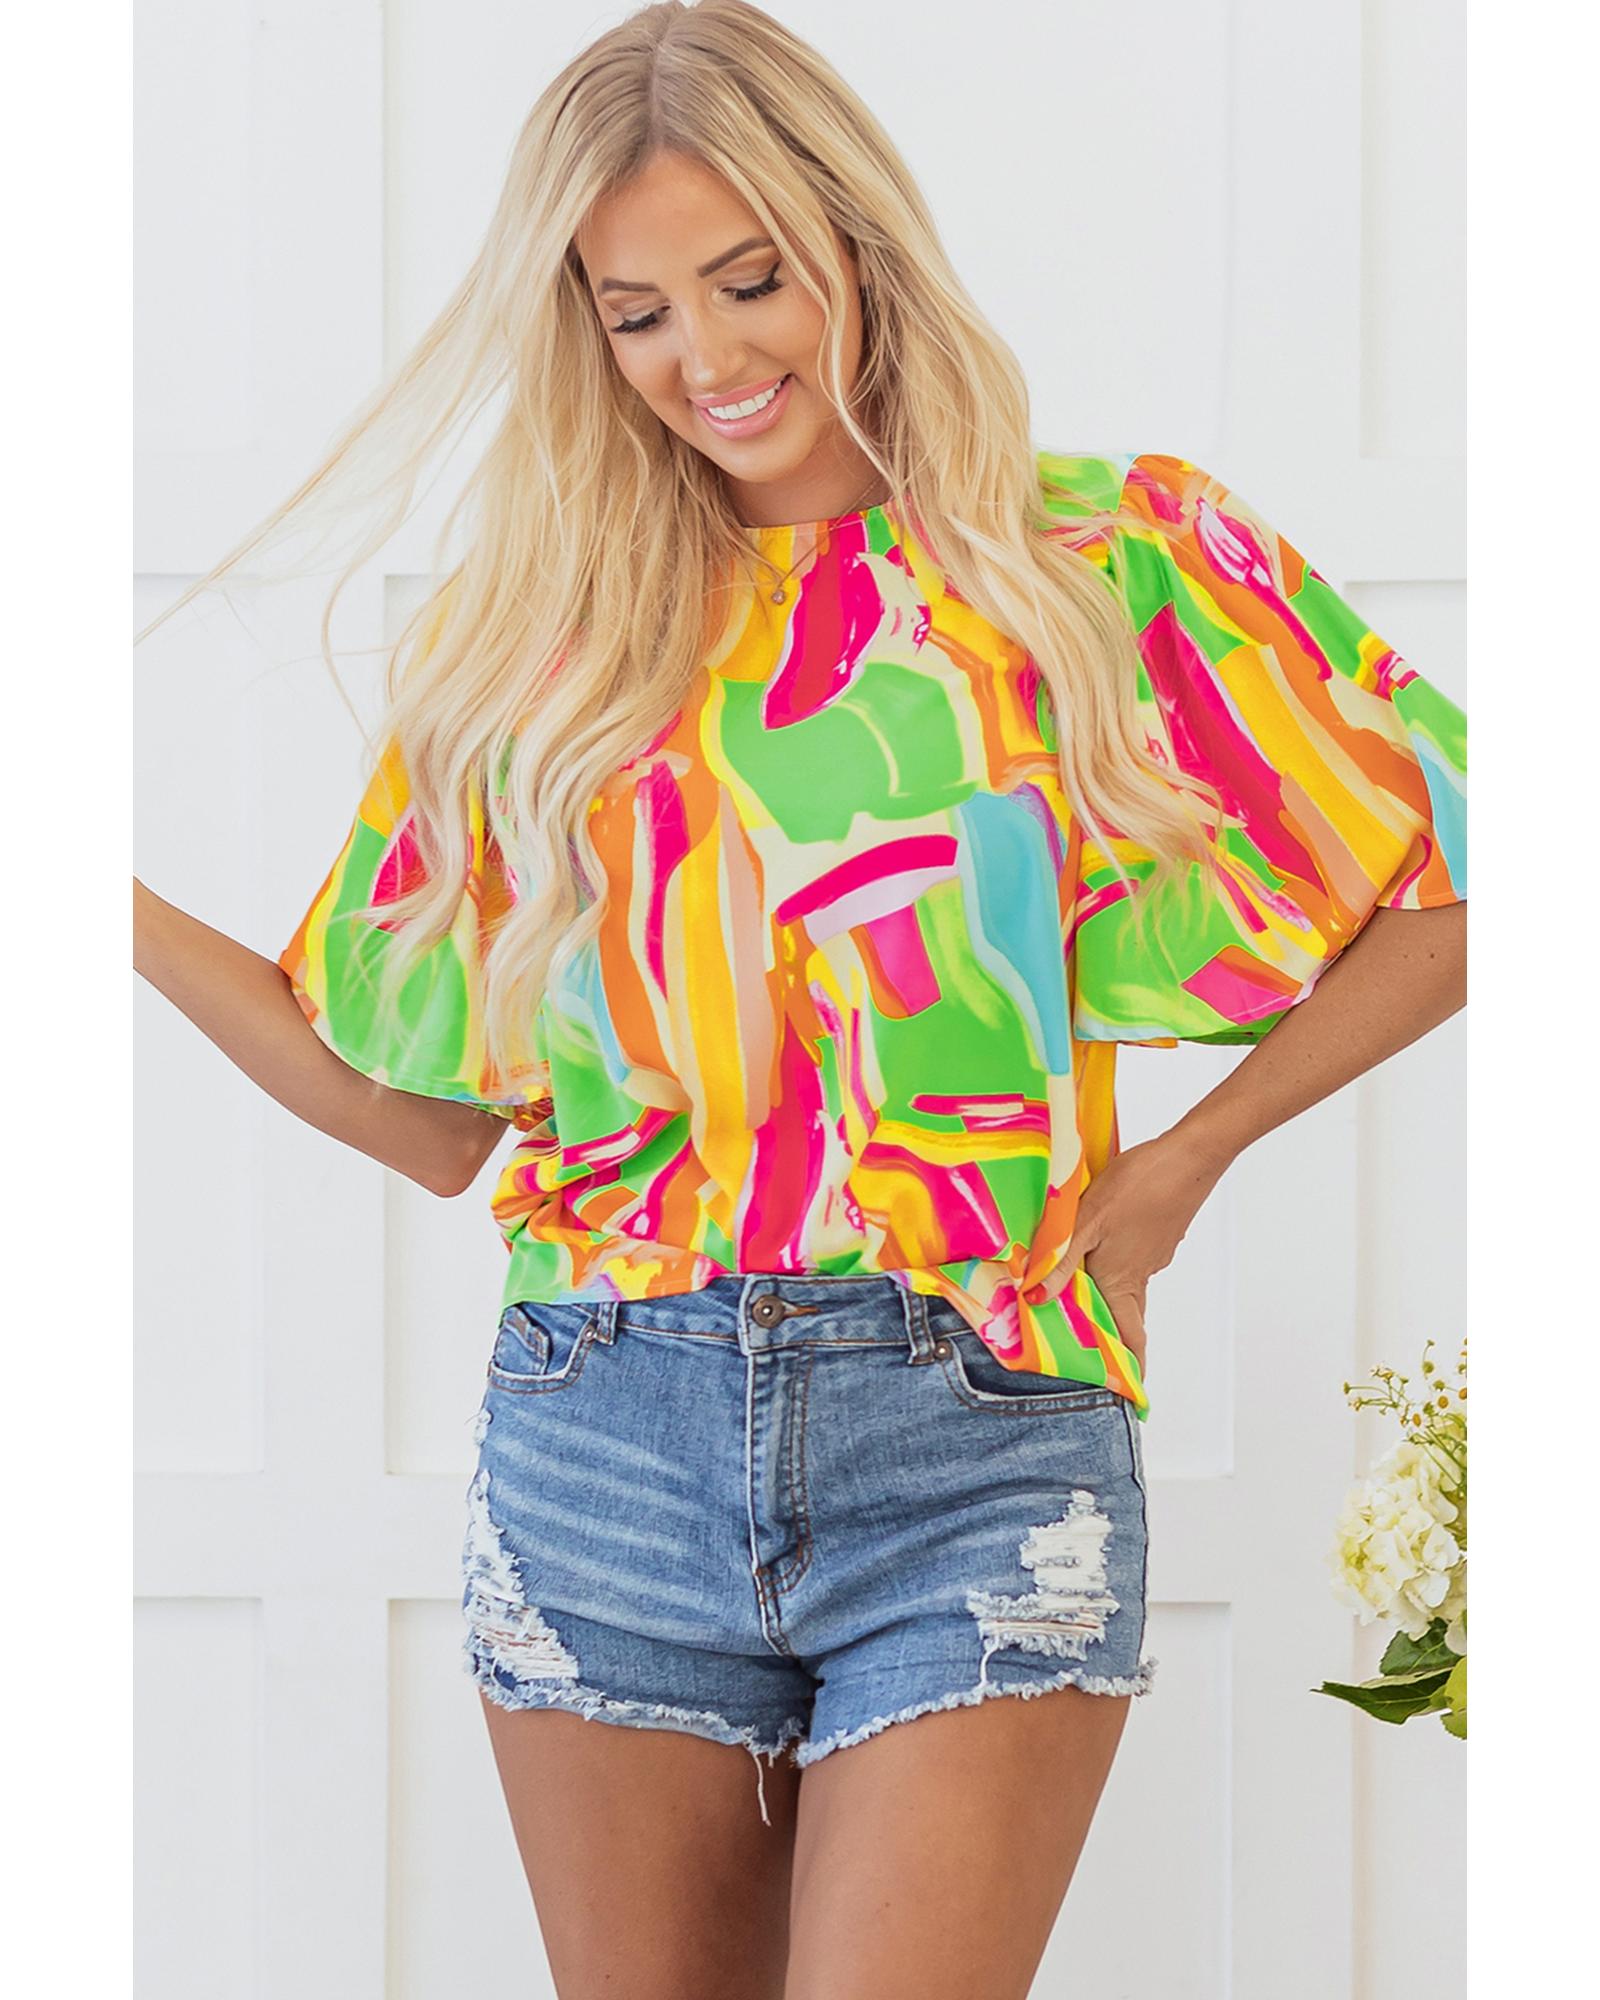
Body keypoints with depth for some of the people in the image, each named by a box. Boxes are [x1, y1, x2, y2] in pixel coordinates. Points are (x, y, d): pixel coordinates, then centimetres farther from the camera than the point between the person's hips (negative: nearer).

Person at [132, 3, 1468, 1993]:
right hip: (602, 1441, 3)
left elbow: (1458, 887, 6)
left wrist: (1176, 1162, -1)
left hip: (973, 1448, -3)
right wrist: (122, 911, 5)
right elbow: (424, 1113, 13)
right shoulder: (530, 634, 11)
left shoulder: (1107, 557, 3)